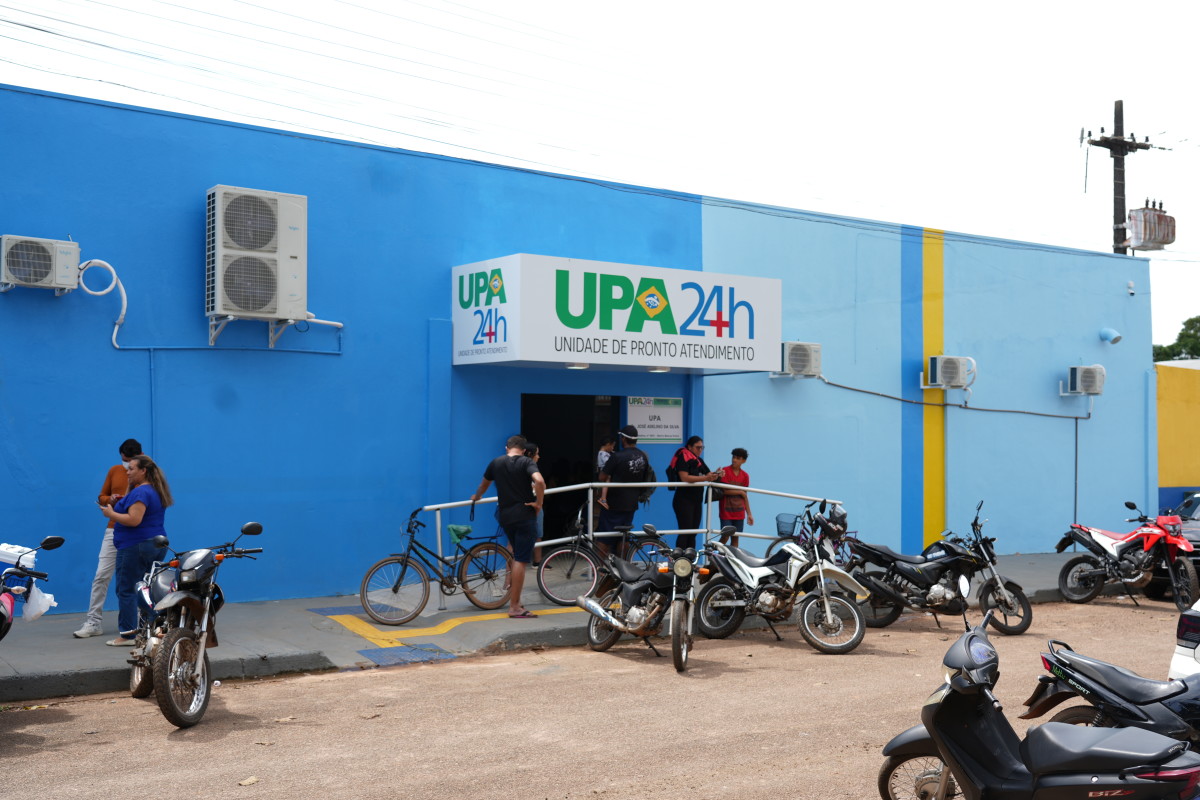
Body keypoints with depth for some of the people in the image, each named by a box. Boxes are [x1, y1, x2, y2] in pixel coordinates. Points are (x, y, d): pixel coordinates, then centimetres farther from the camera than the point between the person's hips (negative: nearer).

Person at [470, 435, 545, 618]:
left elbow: (484, 483, 28)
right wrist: (539, 503, -10)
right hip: (524, 514, -5)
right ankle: (515, 607, -2)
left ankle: (511, 582, 33)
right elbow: (539, 481, -25)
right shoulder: (527, 462, -5)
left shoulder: (496, 463, 9)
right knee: (521, 560, -3)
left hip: (505, 515, 5)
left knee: (514, 545, 35)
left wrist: (477, 497, 49)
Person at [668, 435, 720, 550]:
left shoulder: (699, 461, 17)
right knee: (685, 532, -11)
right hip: (684, 501, -8)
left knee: (693, 533, 7)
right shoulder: (683, 458, -8)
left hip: (697, 501, 8)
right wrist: (705, 478, -27)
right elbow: (685, 478, -21)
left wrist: (716, 474, -9)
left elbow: (708, 474, 14)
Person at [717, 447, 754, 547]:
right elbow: (724, 490, -13)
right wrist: (741, 492, -7)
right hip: (726, 511, -4)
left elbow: (745, 496, 12)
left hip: (739, 512, 4)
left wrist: (749, 514, 10)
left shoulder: (745, 475, 8)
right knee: (725, 536, -6)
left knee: (735, 537, 5)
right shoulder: (725, 471, -5)